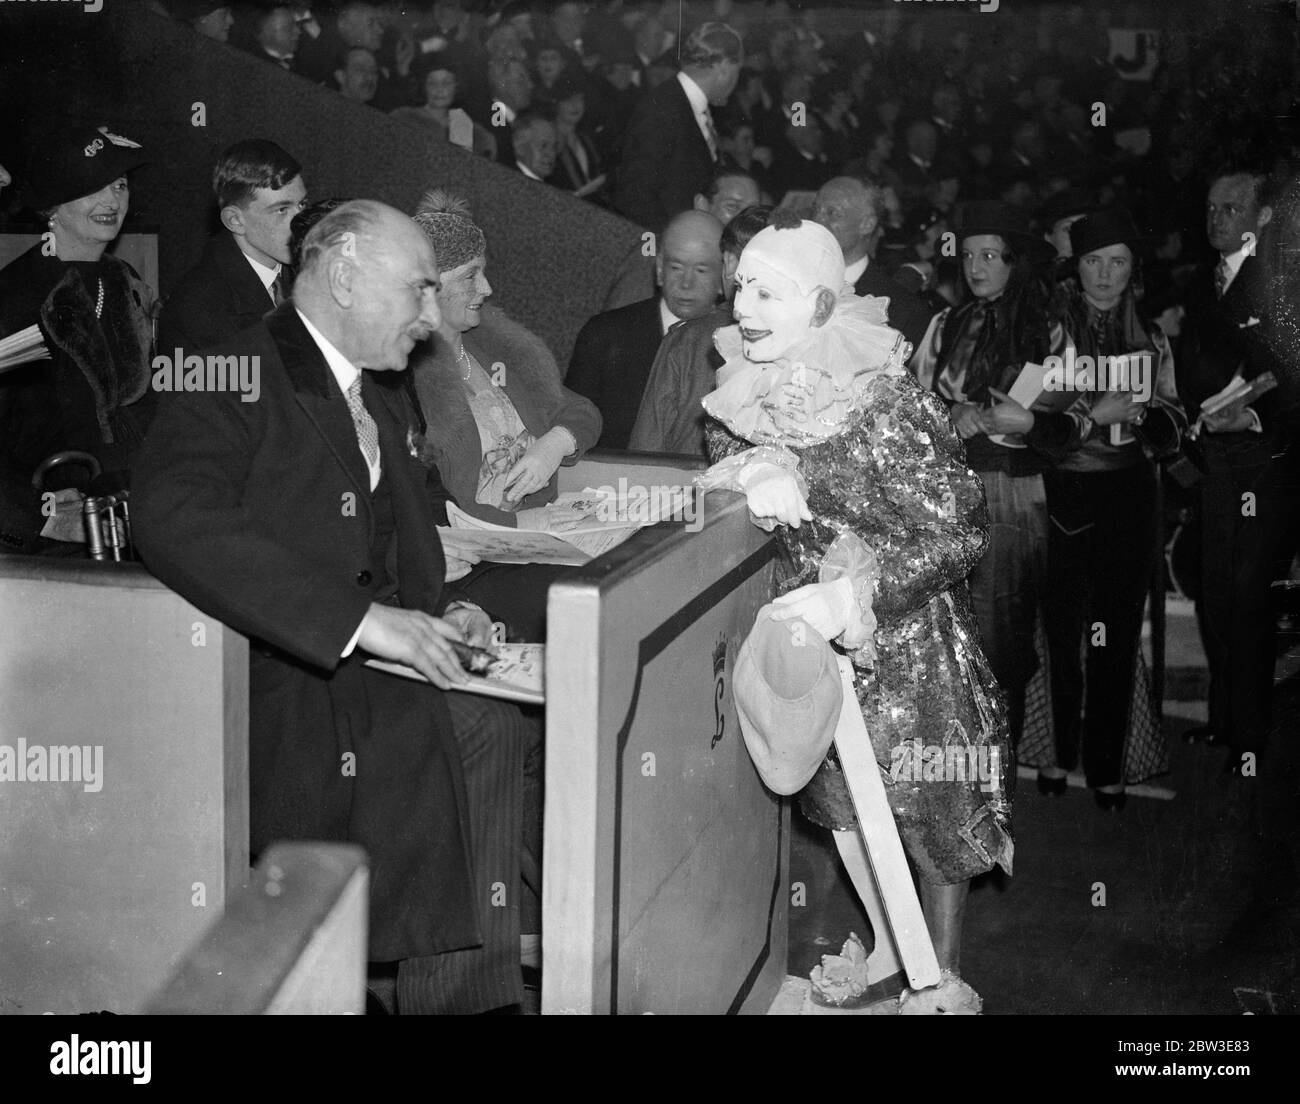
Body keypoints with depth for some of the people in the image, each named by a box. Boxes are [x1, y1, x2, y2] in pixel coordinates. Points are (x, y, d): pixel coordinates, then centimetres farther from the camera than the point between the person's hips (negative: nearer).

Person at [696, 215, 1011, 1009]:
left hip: (907, 639, -5)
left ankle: (945, 977, 28)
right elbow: (723, 478, 6)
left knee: (931, 814, 9)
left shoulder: (887, 403, -23)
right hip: (814, 641, 5)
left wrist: (851, 596, -32)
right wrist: (749, 478, -19)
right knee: (846, 806, 17)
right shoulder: (745, 395, -7)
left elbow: (960, 532, -22)